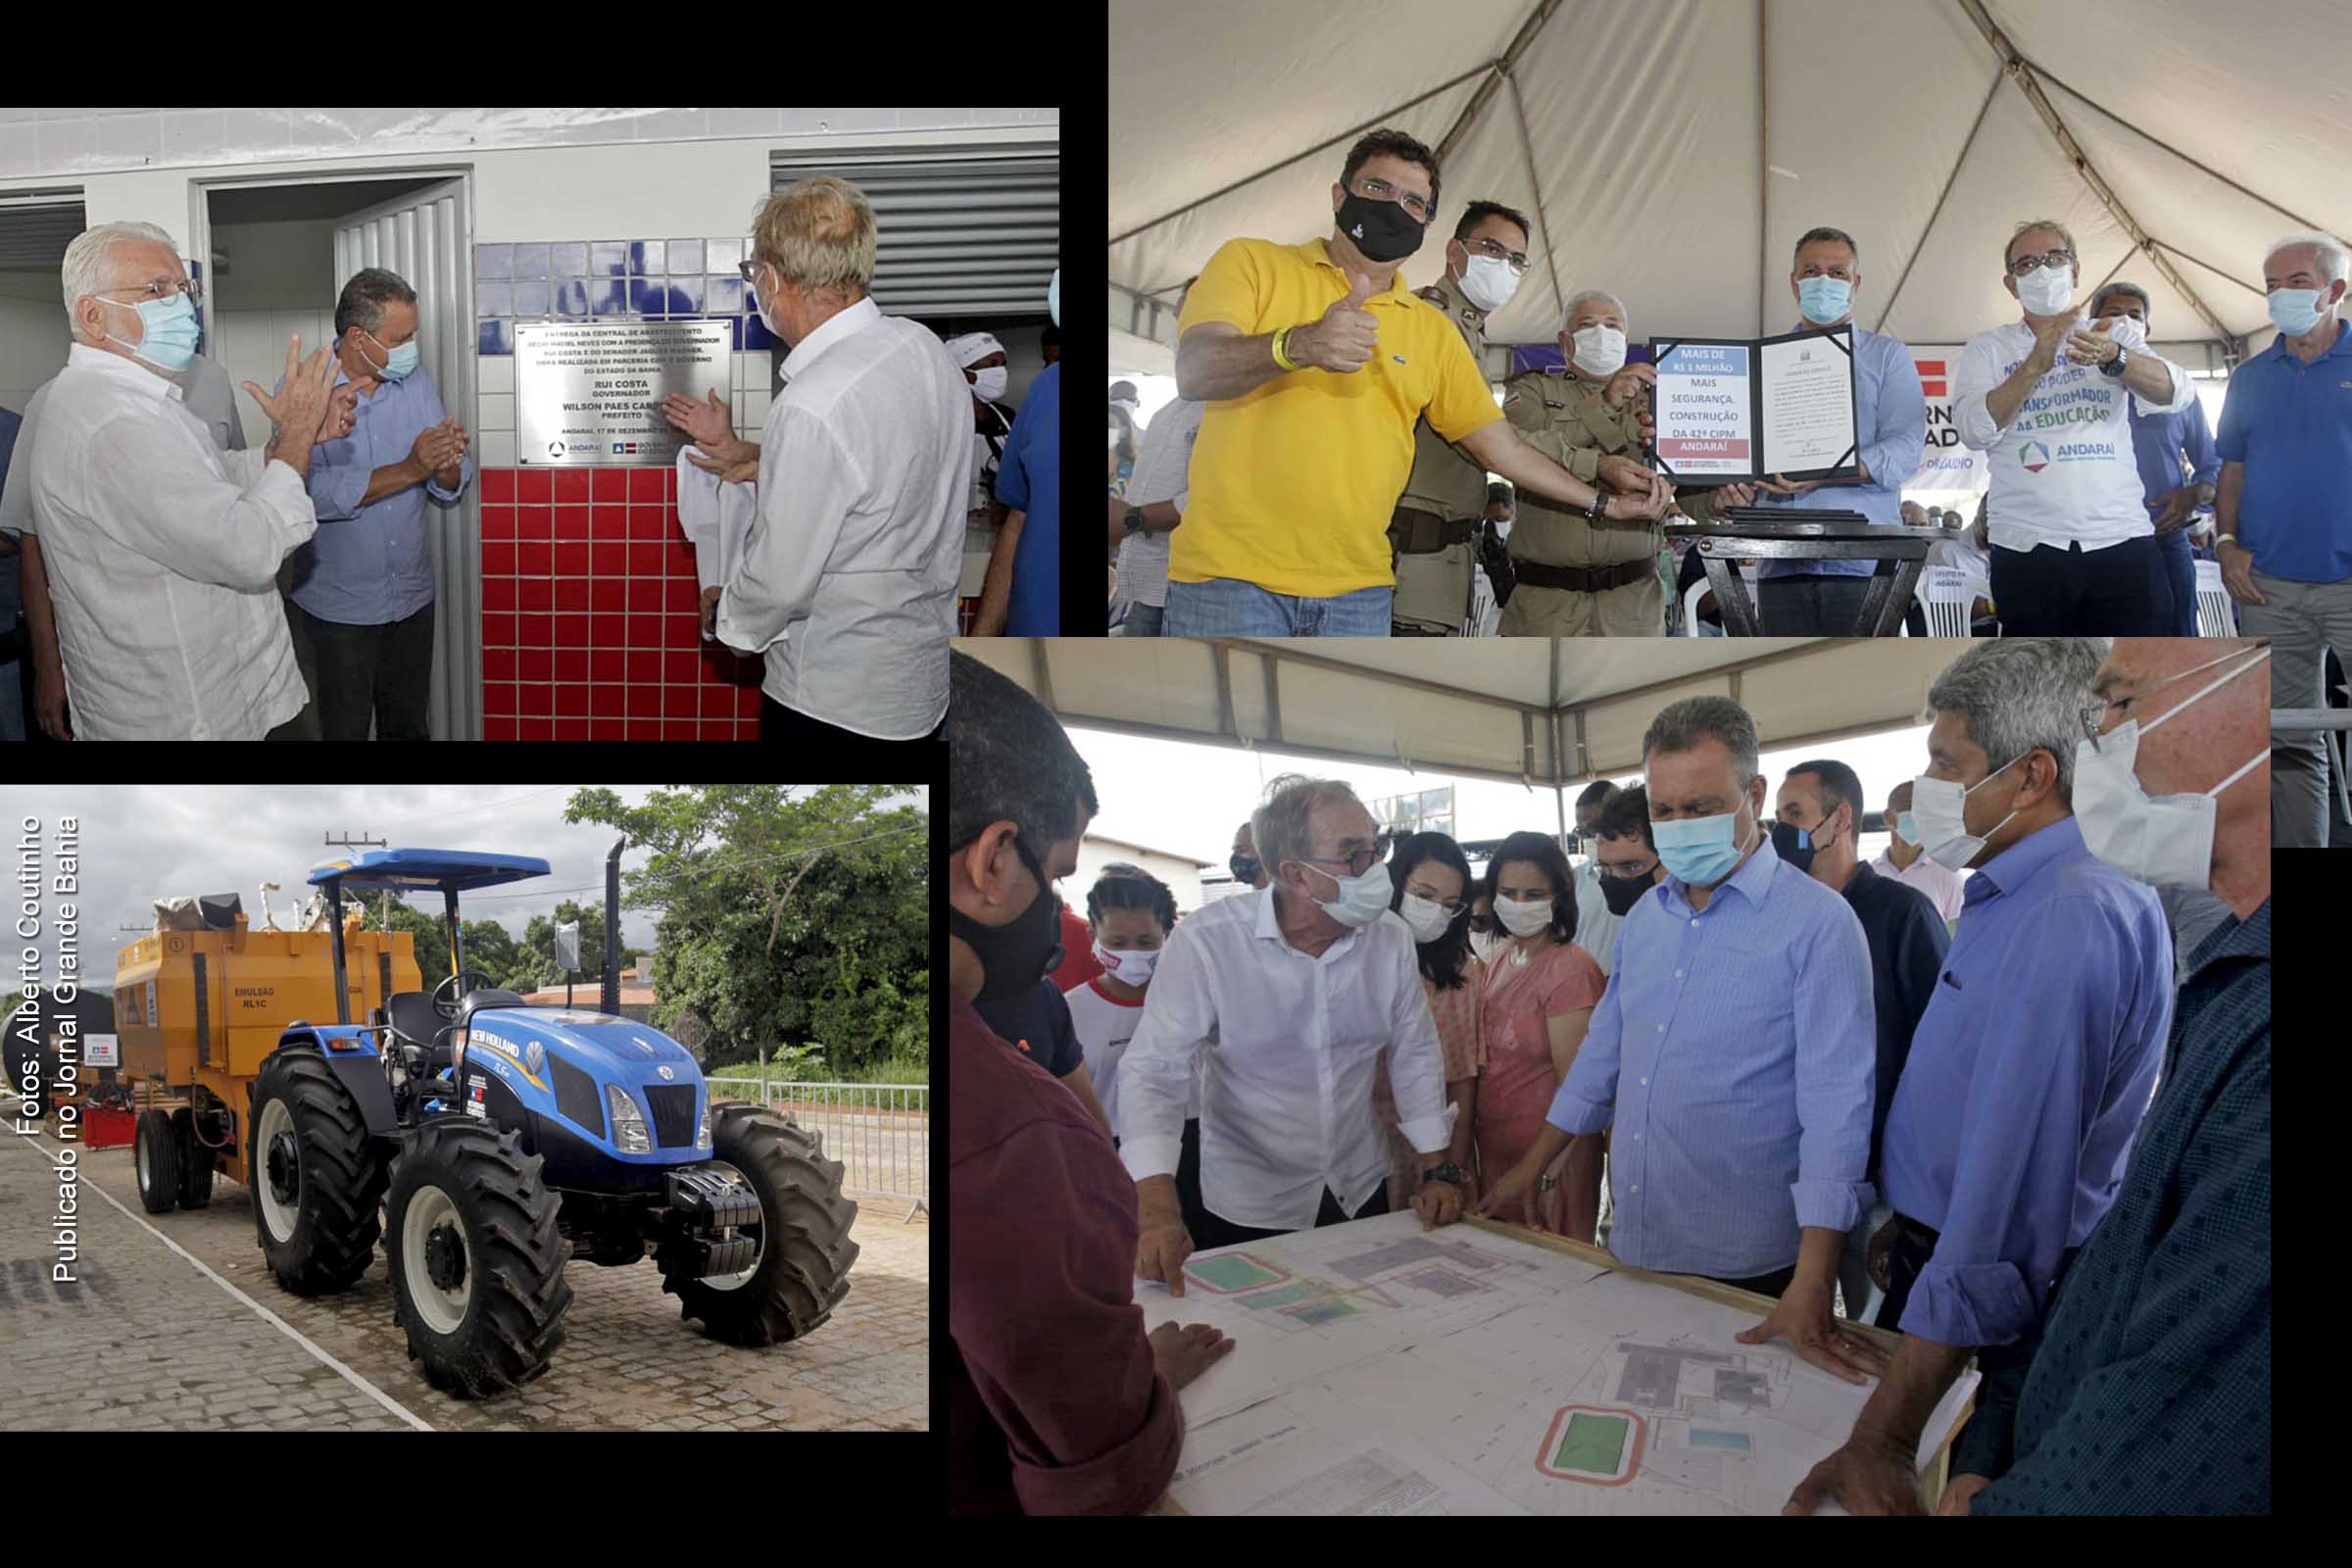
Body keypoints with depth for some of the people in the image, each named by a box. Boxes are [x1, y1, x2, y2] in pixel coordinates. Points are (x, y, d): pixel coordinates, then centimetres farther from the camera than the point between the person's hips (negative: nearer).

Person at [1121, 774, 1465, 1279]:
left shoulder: (1391, 940, -7)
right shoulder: (1205, 943, -22)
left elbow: (1415, 1056, 5)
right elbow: (1155, 1072, -22)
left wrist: (1438, 1172, 2)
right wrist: (1158, 1211, -34)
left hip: (1362, 1194, 4)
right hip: (1248, 1211, -4)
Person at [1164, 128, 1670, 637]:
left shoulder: (1434, 332, 16)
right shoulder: (1252, 263, 5)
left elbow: (1505, 450, 21)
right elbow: (1193, 372, -11)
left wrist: (1605, 504, 19)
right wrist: (1298, 345, -28)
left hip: (1357, 589, 4)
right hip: (1231, 574, -4)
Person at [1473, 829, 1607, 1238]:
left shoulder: (1570, 969, -17)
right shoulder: (1499, 964, 7)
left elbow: (1577, 1086, -18)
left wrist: (1547, 1177, -19)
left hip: (1551, 1157, -8)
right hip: (1495, 1151, 8)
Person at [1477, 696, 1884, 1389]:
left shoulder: (1818, 924, -13)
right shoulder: (1646, 916, 9)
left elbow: (1835, 1103, -19)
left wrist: (1813, 1287, -26)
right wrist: (1529, 1171, 18)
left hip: (1748, 1274, -6)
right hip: (1633, 1250, 6)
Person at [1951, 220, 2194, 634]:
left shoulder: (2117, 335, 12)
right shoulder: (1988, 348, 9)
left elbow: (2177, 394, -6)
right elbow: (1973, 430, -7)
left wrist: (2113, 357, -26)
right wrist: (2036, 364, -20)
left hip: (2122, 540, 1)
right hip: (2028, 551, -1)